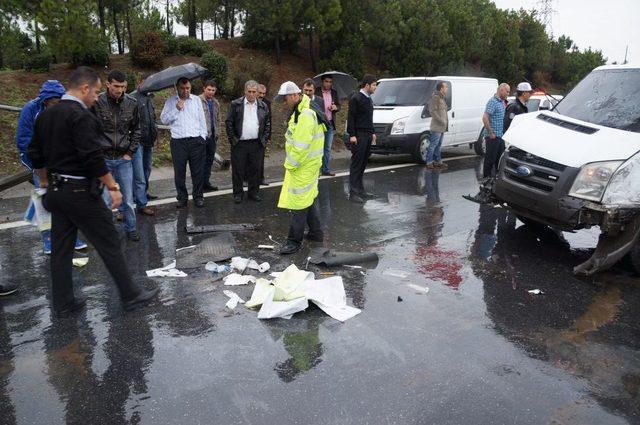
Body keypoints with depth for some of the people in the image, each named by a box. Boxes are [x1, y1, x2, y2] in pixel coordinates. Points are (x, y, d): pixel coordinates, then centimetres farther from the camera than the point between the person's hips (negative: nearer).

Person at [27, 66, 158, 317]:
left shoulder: (45, 116, 11)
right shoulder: (81, 116, -17)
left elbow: (35, 155, 17)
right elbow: (93, 157, -23)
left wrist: (46, 183, 26)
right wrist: (113, 187, -16)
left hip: (56, 191, 9)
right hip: (80, 192, -9)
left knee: (61, 248, 13)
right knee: (110, 245, 0)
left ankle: (63, 303, 24)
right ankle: (131, 296, 10)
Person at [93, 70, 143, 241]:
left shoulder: (131, 103, 0)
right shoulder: (97, 102, -9)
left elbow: (136, 129, 10)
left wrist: (130, 152, 4)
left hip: (124, 158, 2)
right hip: (103, 158, -2)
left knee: (128, 198, 9)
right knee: (104, 199, 3)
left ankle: (130, 229, 25)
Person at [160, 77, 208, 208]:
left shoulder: (196, 100, 10)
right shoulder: (170, 102, 6)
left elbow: (202, 120, 10)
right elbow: (164, 120, 0)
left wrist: (203, 136, 4)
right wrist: (176, 109, -10)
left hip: (196, 141, 1)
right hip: (178, 142, 0)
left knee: (198, 171, 3)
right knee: (179, 172, 3)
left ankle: (198, 196, 15)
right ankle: (182, 197, 15)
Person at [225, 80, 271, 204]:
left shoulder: (263, 106, 7)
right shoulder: (235, 104, 0)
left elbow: (268, 124, 11)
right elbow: (229, 122, 0)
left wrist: (264, 139, 3)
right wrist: (232, 139, -5)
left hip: (257, 144, 2)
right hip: (239, 144, -2)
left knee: (256, 170, 7)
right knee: (238, 170, 3)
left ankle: (254, 192, 21)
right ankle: (238, 193, 15)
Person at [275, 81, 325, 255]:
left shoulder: (305, 115, -22)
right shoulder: (299, 111, 13)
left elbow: (301, 146, -26)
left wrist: (290, 165, -16)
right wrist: (291, 162, 16)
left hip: (304, 166, -11)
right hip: (307, 163, 11)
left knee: (299, 202, -4)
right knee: (308, 198, 19)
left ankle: (295, 241, 4)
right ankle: (316, 232, 32)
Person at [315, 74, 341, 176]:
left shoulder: (334, 93, 12)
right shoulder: (316, 92, -4)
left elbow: (339, 106, 17)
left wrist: (335, 107, -4)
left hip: (330, 123, 5)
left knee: (328, 148, 10)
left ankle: (326, 169, 17)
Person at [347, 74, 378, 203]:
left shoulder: (369, 99, 18)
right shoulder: (356, 98, -9)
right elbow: (350, 118, -13)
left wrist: (372, 132, 21)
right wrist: (352, 135, -18)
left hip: (368, 135, 8)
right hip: (359, 136, -8)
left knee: (363, 163, 10)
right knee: (356, 163, -8)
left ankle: (359, 189, 17)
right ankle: (353, 192, -6)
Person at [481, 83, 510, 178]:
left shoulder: (501, 101, 14)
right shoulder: (493, 101, -15)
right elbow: (485, 118, -23)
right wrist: (491, 133, -21)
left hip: (500, 135, 9)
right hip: (493, 136, -9)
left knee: (500, 157, 15)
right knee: (490, 158, -2)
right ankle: (486, 177, 7)